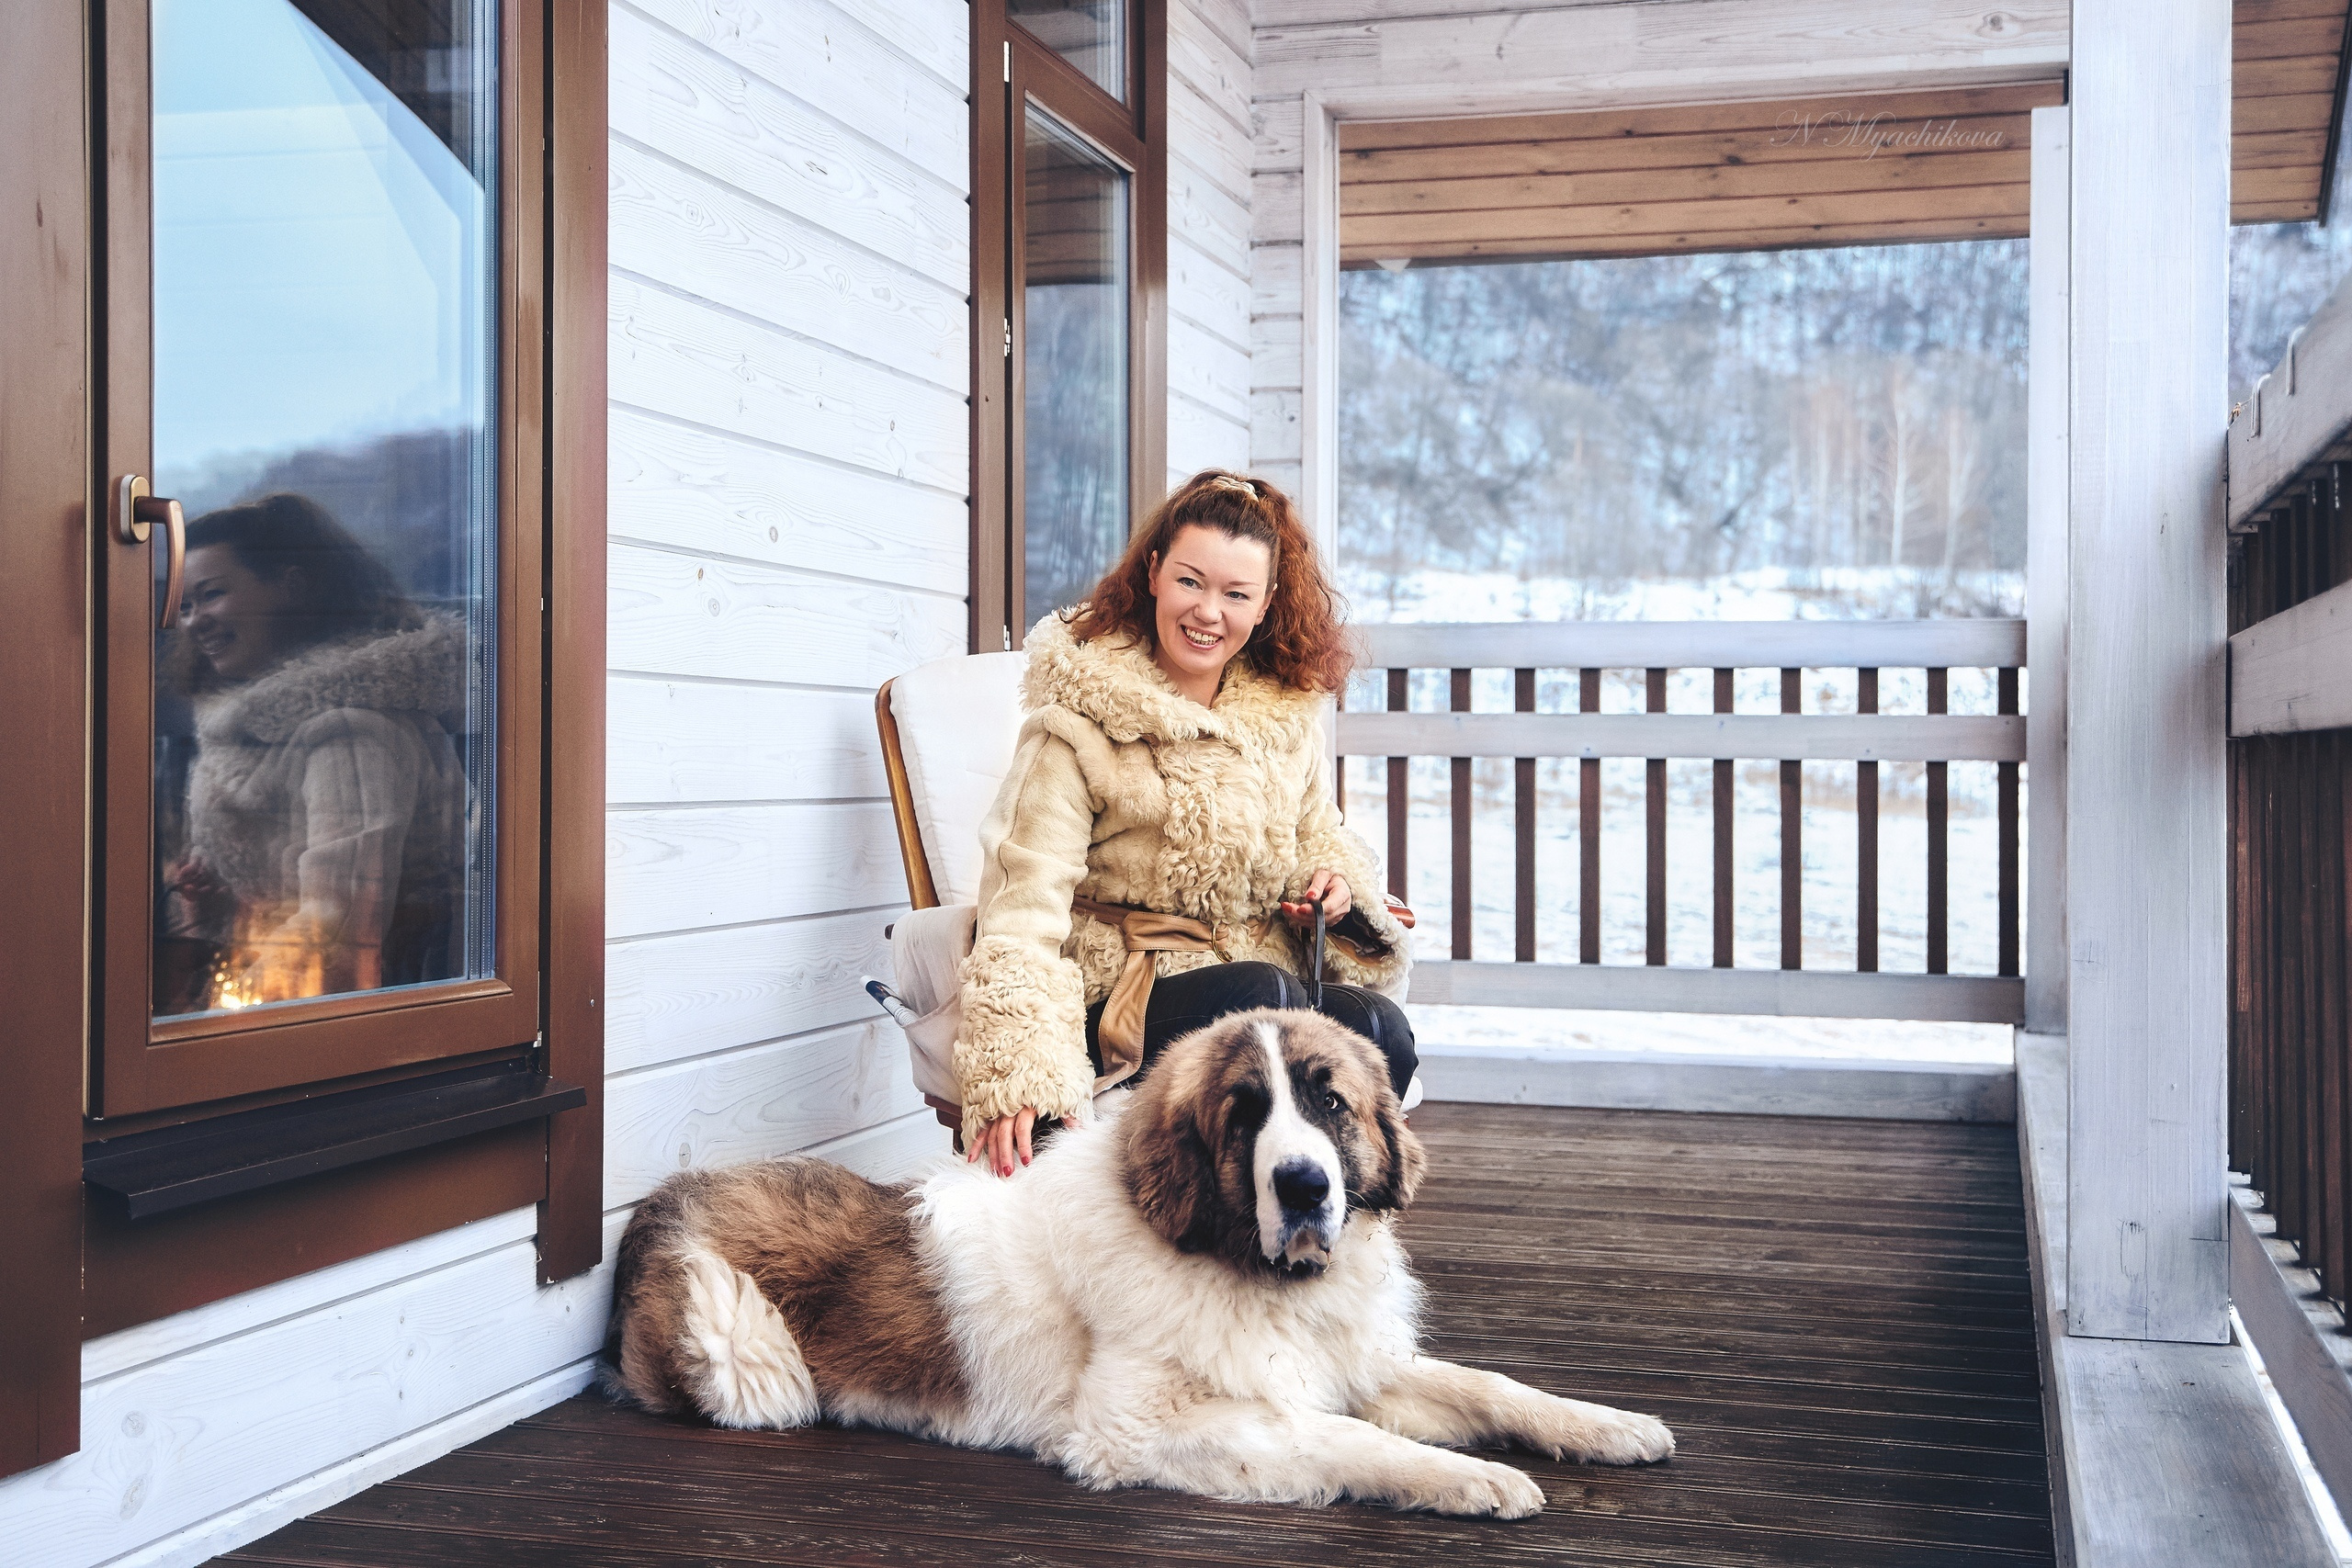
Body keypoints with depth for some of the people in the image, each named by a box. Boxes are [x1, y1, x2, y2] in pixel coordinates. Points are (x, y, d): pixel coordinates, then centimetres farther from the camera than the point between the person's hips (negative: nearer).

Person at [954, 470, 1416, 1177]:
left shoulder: (1290, 712, 12)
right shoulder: (1080, 717, -5)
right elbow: (1027, 895, -14)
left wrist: (1338, 882, 0)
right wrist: (1013, 1075, -27)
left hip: (1267, 976, 5)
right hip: (1120, 994, -5)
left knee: (1380, 1031, -25)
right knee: (1262, 992, -34)